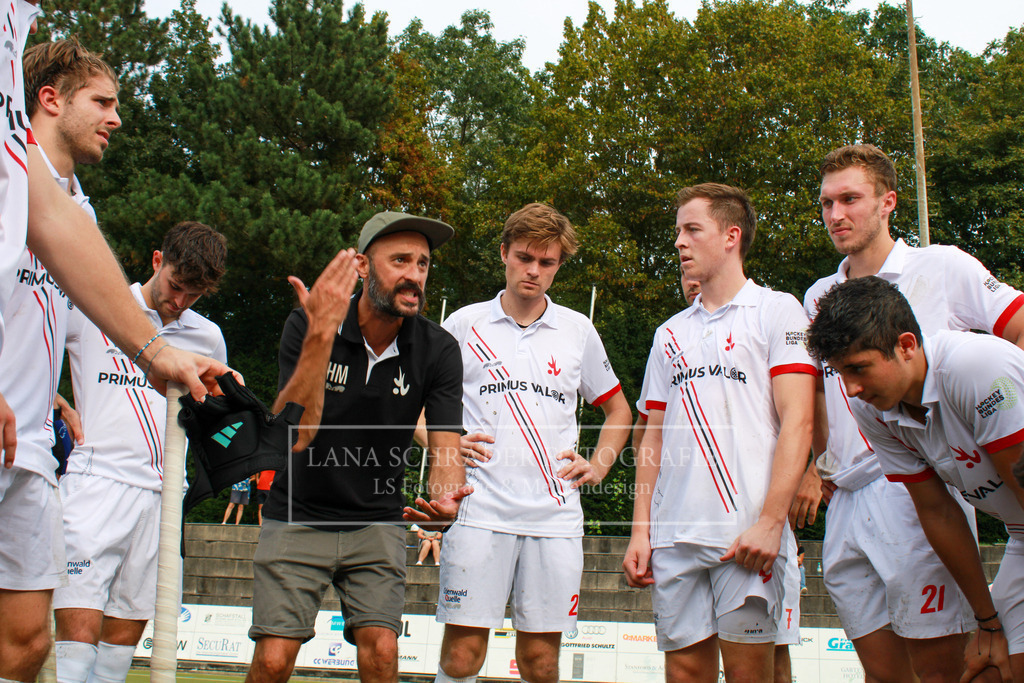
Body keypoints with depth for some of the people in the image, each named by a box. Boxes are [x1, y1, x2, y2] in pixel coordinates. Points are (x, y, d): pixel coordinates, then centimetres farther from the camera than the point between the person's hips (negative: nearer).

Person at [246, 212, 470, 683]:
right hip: (298, 517, -1)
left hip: (378, 523, 1)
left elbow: (445, 452, -15)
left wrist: (446, 498, -39)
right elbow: (295, 434, -26)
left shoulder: (438, 350, -11)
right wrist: (321, 334, -37)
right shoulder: (306, 326, -15)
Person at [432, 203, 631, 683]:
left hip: (555, 516, 2)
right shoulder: (464, 324, 7)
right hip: (479, 511, -1)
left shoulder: (578, 331, 12)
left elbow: (618, 410, 23)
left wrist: (598, 465, 9)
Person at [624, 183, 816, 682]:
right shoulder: (670, 333, 20)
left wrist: (770, 521, -16)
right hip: (674, 535, 5)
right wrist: (640, 530, 9)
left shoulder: (777, 312, 4)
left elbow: (796, 422, -6)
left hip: (748, 532, -5)